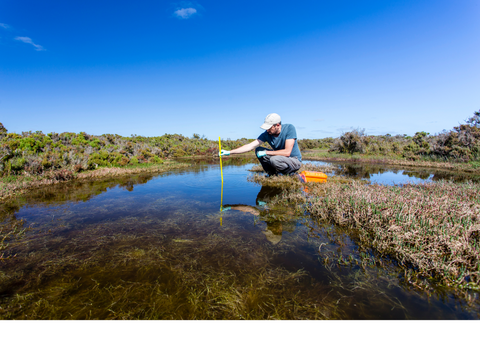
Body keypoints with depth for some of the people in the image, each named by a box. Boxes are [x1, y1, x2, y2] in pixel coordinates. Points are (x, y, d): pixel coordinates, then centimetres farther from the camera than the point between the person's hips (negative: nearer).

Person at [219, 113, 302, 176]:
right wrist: (230, 152, -22)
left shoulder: (289, 128, -21)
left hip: (295, 161, -5)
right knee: (258, 150, -10)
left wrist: (266, 152, -24)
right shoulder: (266, 134, -10)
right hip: (280, 158, 5)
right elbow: (250, 146, -15)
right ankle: (273, 175, -3)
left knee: (274, 159, -36)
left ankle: (292, 174, -8)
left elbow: (287, 152, -28)